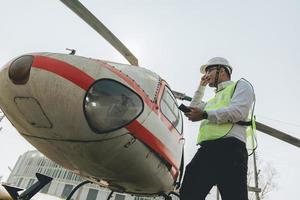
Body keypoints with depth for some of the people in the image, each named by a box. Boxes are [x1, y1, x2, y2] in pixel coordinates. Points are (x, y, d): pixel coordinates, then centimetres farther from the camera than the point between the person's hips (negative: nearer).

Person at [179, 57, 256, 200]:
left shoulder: (240, 85, 16)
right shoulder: (214, 99, 38)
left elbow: (239, 111, -4)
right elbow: (193, 109, 45)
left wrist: (205, 114, -4)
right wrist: (201, 87, 41)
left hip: (229, 147, -6)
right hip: (206, 150, 7)